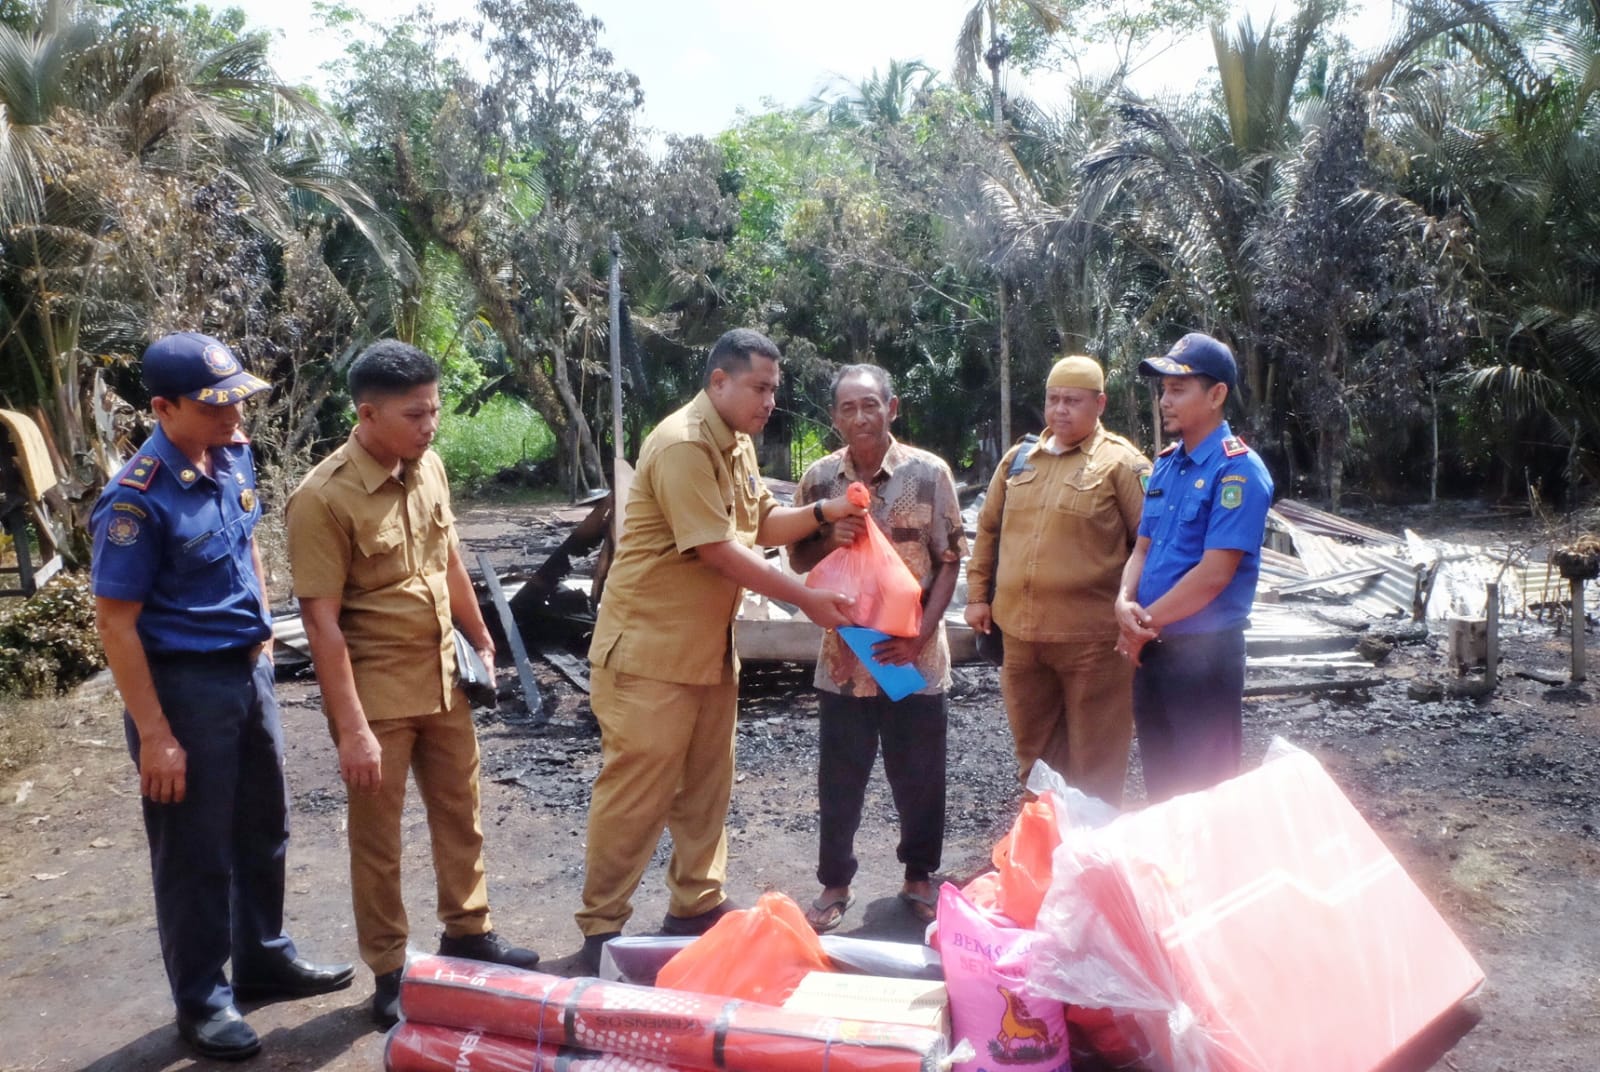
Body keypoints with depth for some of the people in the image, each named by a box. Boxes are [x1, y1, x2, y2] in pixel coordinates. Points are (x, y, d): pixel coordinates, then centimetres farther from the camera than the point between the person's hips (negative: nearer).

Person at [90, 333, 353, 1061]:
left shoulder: (232, 453, -2)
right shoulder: (137, 500, -23)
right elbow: (116, 624, -19)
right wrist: (154, 734, -18)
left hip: (246, 668, 8)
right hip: (184, 684, -7)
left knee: (263, 830, 21)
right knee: (196, 855, 8)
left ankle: (264, 960, 40)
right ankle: (201, 1001, 26)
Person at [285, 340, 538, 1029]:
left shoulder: (428, 468, 0)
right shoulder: (323, 498, -20)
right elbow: (322, 622, -20)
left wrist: (481, 642, 19)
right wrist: (353, 728, -21)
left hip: (442, 679, 7)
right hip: (375, 692, -6)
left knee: (460, 812, 19)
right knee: (377, 839, 9)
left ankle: (466, 932, 38)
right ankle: (389, 973, 25)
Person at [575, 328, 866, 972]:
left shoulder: (739, 444, 11)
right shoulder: (683, 445, -20)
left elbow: (761, 525, 16)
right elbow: (719, 550, -22)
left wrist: (823, 513, -2)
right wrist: (807, 600, -18)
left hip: (710, 647, 9)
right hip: (649, 649, -9)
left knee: (706, 786, 16)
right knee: (635, 795, -2)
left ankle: (696, 907, 29)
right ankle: (601, 930, 10)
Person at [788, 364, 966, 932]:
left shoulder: (929, 472, -6)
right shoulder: (819, 478, 0)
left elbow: (949, 560, -4)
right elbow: (798, 559, 7)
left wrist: (921, 634, -14)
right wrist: (830, 539, -15)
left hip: (915, 656, -1)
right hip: (843, 656, 1)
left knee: (920, 777, 11)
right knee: (838, 781, 10)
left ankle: (920, 876, 31)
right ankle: (834, 885, 26)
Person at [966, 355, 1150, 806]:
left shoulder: (1120, 462, -5)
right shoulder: (1018, 459, 12)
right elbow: (988, 530, 19)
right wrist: (978, 595, 14)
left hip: (1090, 637, -6)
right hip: (1019, 630, 6)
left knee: (1095, 762, 6)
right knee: (1034, 750, 19)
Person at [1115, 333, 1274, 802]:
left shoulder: (1237, 470, -15)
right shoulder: (1165, 465, 9)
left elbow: (1215, 572, -20)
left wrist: (1145, 623, -11)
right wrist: (1125, 604, -8)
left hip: (1205, 652, -7)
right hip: (1152, 649, 7)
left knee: (1205, 790, 5)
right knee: (1159, 780, 18)